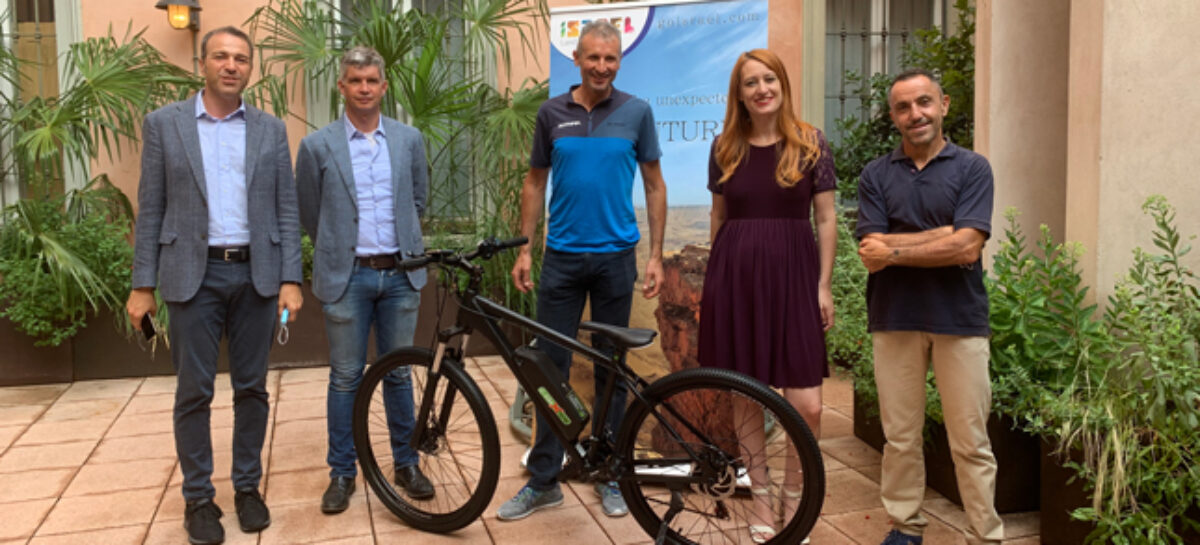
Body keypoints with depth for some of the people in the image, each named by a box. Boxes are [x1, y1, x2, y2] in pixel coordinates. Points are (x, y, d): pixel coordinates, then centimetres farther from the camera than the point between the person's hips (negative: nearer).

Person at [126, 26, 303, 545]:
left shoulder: (270, 130, 7)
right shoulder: (164, 123, 3)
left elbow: (286, 210, 5)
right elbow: (150, 209, 3)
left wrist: (291, 280, -2)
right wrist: (142, 284, -1)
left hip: (256, 275, 2)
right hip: (193, 274, -1)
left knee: (252, 388, 8)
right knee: (194, 391, 3)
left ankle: (248, 487, 22)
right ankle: (198, 497, 15)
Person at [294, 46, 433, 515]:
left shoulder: (409, 139, 5)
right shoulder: (318, 146, -2)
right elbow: (309, 215, 7)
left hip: (399, 273, 2)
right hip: (347, 278, -2)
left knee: (398, 373, 11)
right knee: (346, 378, 6)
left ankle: (405, 463, 24)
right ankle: (342, 473, 18)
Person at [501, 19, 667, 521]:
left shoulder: (636, 112, 0)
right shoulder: (552, 113, 3)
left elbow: (654, 185, 3)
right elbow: (535, 183, 9)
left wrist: (656, 255, -2)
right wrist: (524, 249, 3)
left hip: (615, 256, -1)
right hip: (562, 256, 1)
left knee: (610, 367, 9)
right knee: (551, 365, 3)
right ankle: (543, 480, 13)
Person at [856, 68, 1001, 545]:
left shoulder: (971, 168, 1)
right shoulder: (876, 175, 7)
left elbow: (967, 248, -11)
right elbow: (871, 254, -5)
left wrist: (895, 250, -8)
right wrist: (943, 236, -11)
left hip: (959, 319, -2)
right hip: (894, 319, 2)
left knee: (971, 442, 3)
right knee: (899, 437, 10)